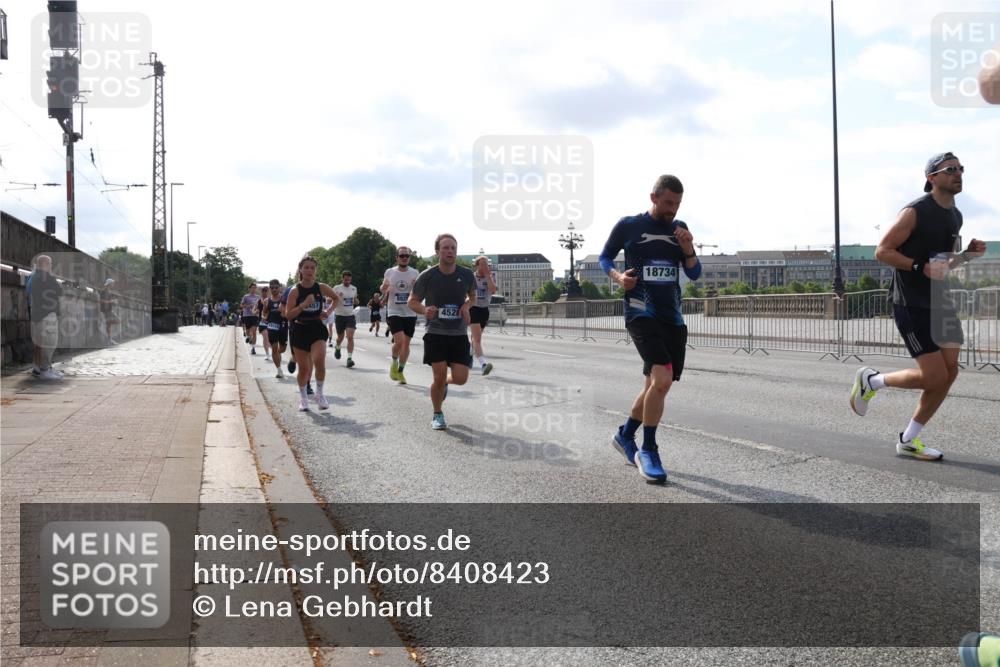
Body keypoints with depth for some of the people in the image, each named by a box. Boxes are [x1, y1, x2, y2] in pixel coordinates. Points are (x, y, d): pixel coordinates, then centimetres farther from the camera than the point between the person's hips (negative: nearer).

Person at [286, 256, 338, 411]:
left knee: (319, 360, -22)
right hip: (300, 331, 0)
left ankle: (320, 394, -1)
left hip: (317, 329, 0)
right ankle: (303, 397, 27)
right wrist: (304, 304, -22)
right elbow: (288, 315, -11)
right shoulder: (295, 291, -6)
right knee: (304, 368, 3)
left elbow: (337, 298, 17)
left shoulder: (321, 287, -1)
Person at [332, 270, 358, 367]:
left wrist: (356, 301, -1)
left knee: (350, 337, -13)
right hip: (339, 315, -2)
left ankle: (349, 358, -16)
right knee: (340, 337, 12)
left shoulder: (354, 288, 7)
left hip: (350, 315, 2)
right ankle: (337, 348, 47)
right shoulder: (337, 288, -5)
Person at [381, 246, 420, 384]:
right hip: (394, 312, -2)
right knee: (399, 341, -17)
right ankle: (394, 363, 11)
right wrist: (383, 288, -10)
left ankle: (400, 371, 20)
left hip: (410, 313, 2)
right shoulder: (390, 272, 1)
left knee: (406, 343, 5)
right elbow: (383, 289, 14)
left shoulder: (415, 273, 1)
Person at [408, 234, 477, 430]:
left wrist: (467, 306, -5)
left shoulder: (467, 275, -3)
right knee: (439, 377, -8)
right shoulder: (427, 276, -9)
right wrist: (425, 310, -19)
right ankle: (437, 415, 17)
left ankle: (445, 383, 33)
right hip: (435, 333, -2)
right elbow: (412, 301, 2)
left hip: (459, 334, 2)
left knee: (460, 378, -5)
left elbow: (472, 296, 17)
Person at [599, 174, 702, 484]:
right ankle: (648, 451, -7)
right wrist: (617, 276, -10)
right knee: (662, 379, -22)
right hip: (641, 313, -6)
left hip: (673, 317, 6)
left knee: (656, 384, 12)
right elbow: (604, 257, 10)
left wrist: (687, 249, -7)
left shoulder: (679, 228, 11)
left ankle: (625, 435, 35)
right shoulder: (628, 226, -2)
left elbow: (695, 274, 12)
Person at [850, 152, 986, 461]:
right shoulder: (916, 212, -13)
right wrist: (920, 267, -24)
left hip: (940, 302, 8)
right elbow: (882, 251, -13)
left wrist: (968, 252, 5)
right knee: (934, 376, -11)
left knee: (949, 371, 1)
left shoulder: (955, 216, 13)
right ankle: (871, 380, 14)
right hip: (912, 305, -8)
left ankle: (909, 440, 13)